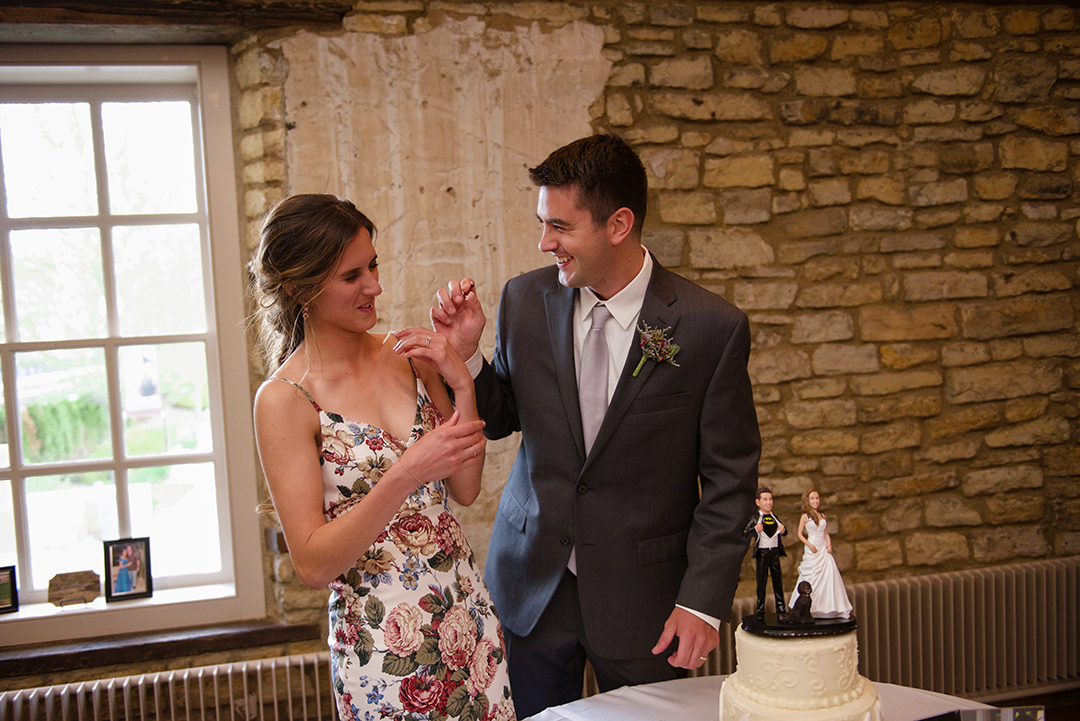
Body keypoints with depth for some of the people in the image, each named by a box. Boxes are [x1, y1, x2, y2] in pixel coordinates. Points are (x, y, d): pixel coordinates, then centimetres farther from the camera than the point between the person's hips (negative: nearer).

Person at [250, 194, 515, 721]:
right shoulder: (284, 399, -15)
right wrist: (409, 472, -27)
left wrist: (462, 385, -11)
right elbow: (312, 564, -17)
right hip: (381, 637, -5)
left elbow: (465, 489, 3)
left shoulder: (406, 354, 0)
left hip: (466, 610, 5)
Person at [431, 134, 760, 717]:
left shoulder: (713, 327, -13)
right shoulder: (525, 301, -4)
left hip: (643, 596, -2)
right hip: (532, 586, 3)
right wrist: (465, 356, -11)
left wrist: (704, 601, -10)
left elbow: (728, 479, -7)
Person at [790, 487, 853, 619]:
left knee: (830, 574, -3)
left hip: (824, 550, 4)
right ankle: (808, 607, 9)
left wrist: (829, 544, -1)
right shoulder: (805, 516, -3)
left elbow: (826, 533, 15)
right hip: (812, 551, -4)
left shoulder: (822, 516, 11)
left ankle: (837, 608, 2)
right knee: (813, 577, -1)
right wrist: (809, 545, -13)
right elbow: (800, 534, -2)